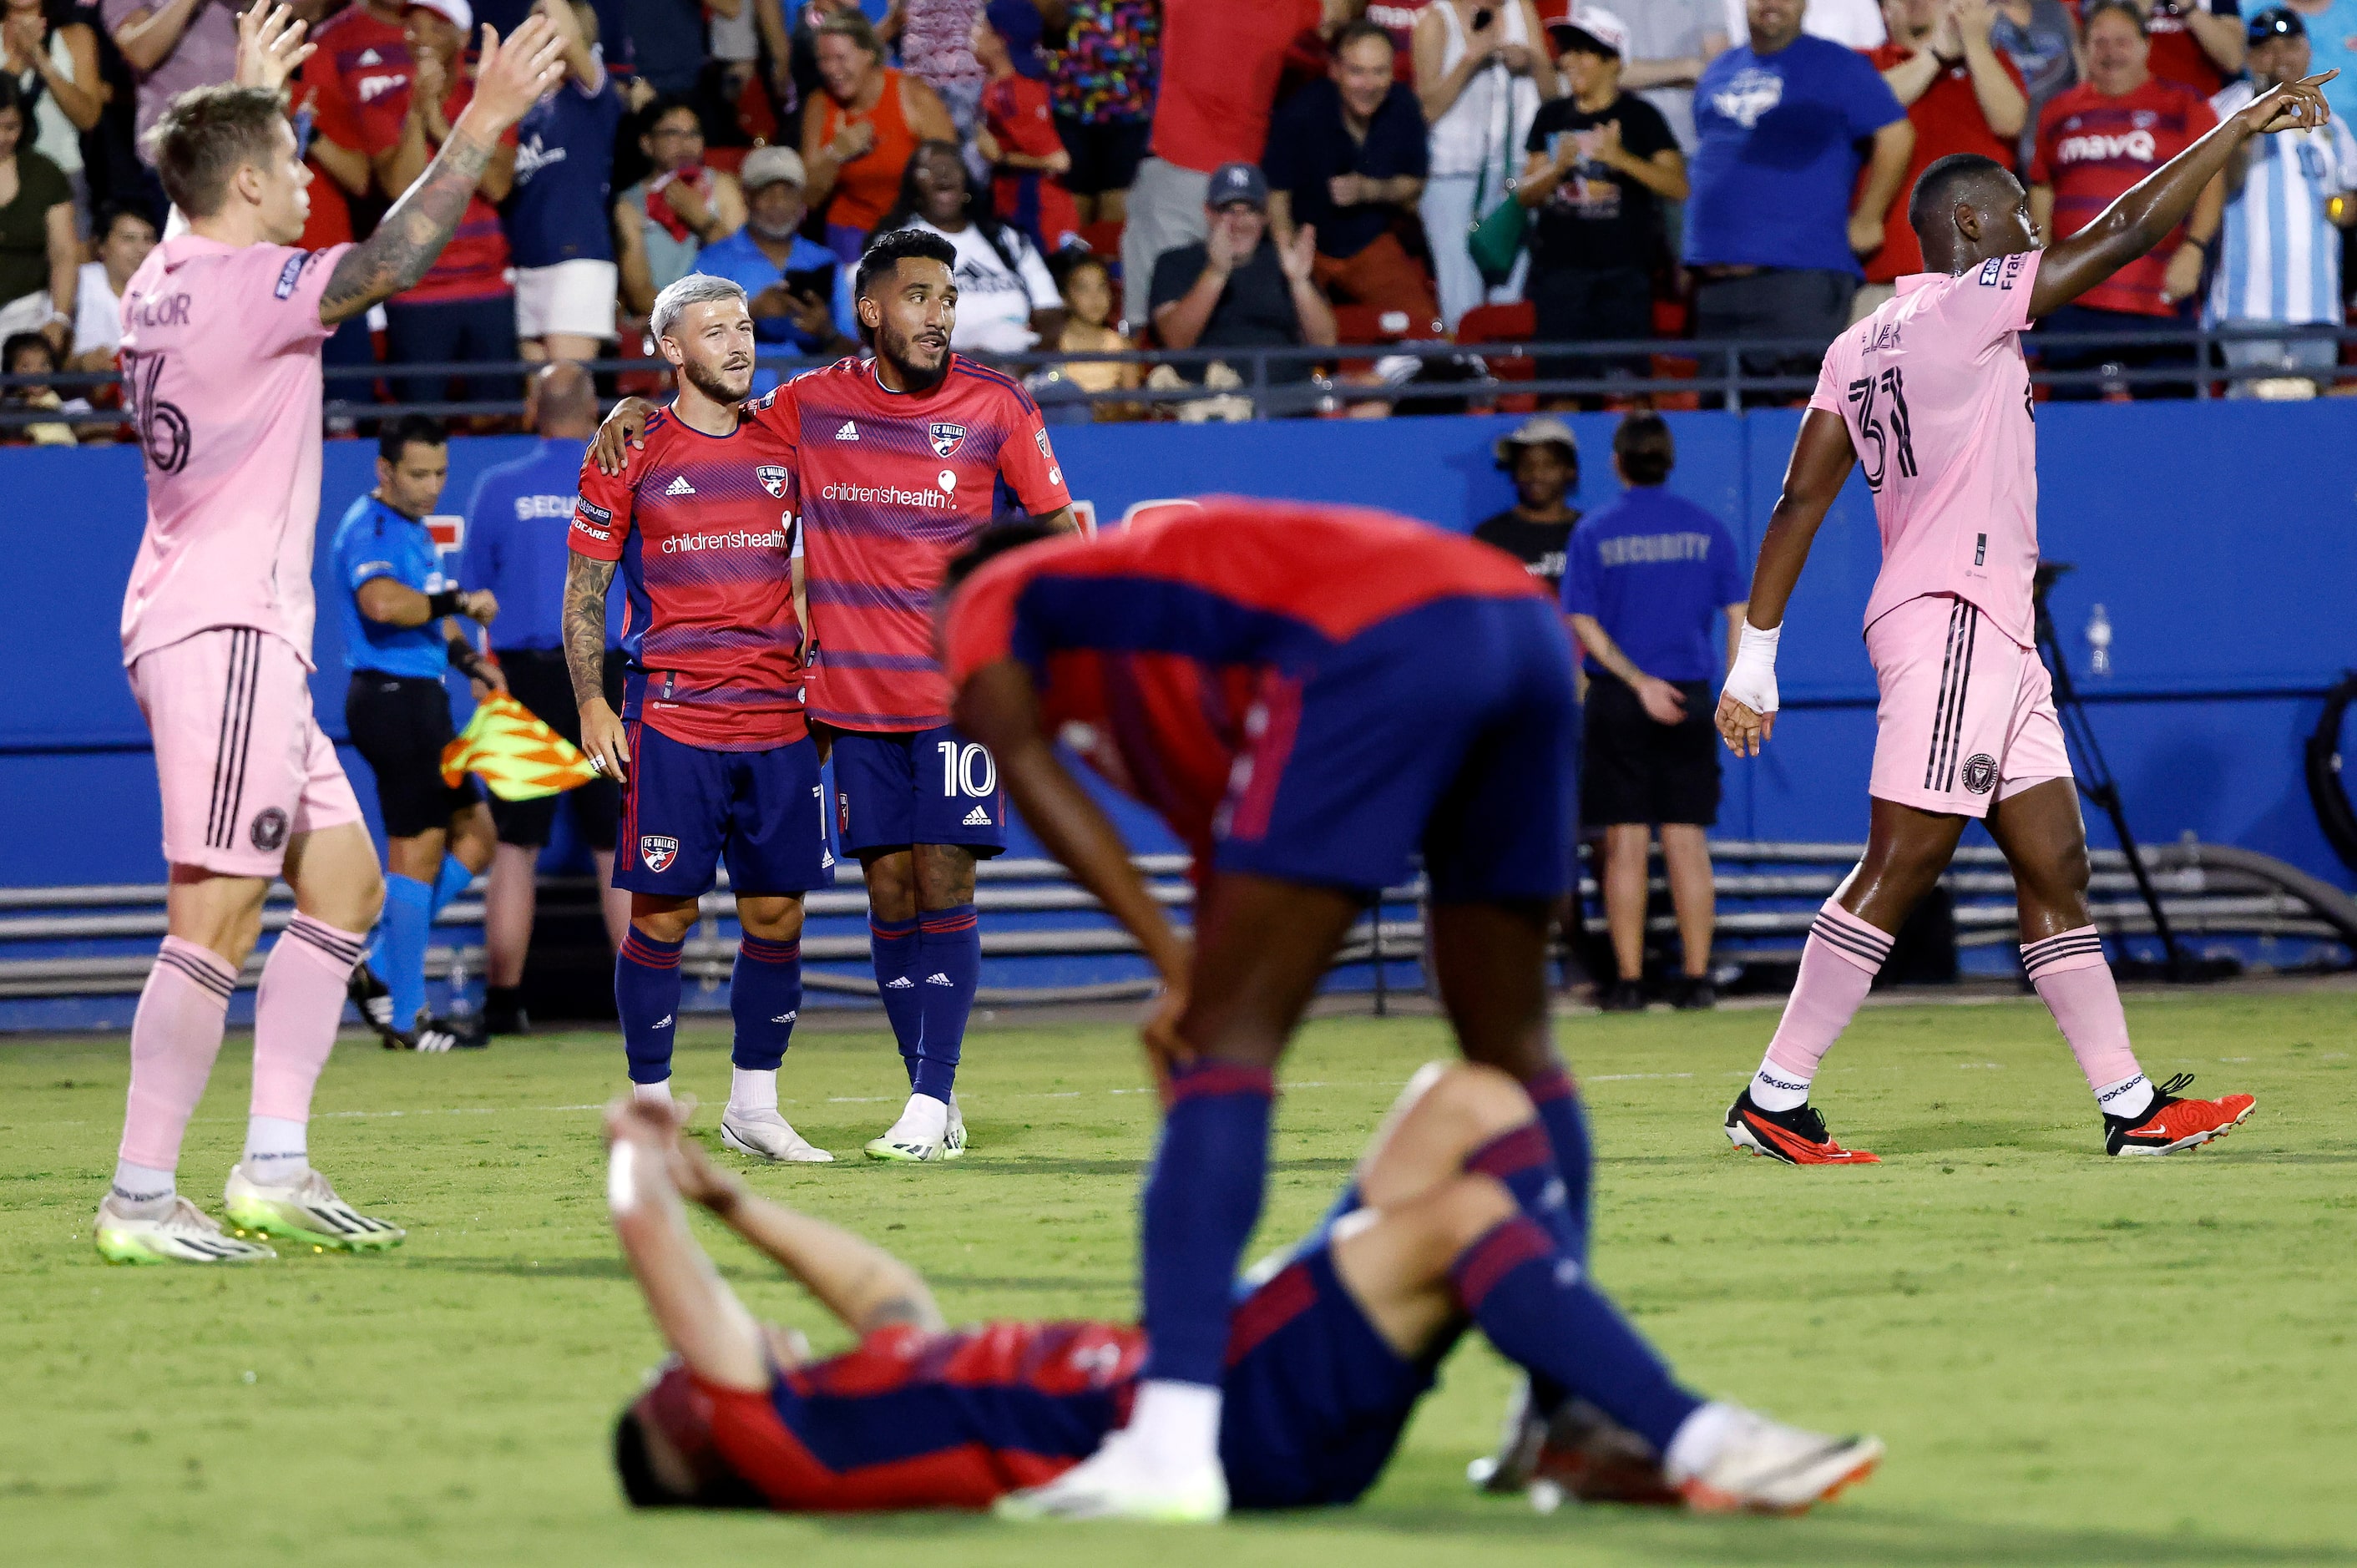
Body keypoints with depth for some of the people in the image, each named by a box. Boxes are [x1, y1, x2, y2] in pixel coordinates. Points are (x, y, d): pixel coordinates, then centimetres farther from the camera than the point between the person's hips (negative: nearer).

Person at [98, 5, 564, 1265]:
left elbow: (225, 187, 38)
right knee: (217, 918, -12)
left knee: (344, 883, 12)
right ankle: (139, 1199, -12)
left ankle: (274, 1169, 9)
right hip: (226, 630, -11)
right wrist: (480, 127, -16)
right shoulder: (242, 286, -13)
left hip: (231, 630, 11)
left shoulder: (166, 280, 14)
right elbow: (393, 256, -22)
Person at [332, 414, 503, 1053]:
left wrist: (469, 660, 12)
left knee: (474, 835, 13)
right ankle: (408, 1018, -4)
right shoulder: (372, 528, -14)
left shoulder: (413, 529, 18)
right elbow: (383, 602, -33)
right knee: (417, 850, -8)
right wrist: (461, 602, -22)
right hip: (391, 697, -10)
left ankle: (381, 968, 13)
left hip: (419, 700, 10)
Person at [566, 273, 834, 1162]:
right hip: (671, 714, -4)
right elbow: (583, 592, 3)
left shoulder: (784, 450, 11)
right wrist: (591, 704, -5)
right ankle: (651, 1109, 5)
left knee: (777, 913, 4)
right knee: (663, 913, -4)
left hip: (778, 715, 4)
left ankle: (753, 1105, 15)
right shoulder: (632, 455, 1)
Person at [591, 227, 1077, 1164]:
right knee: (889, 891, 2)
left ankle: (932, 1101, -10)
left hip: (961, 690, -3)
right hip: (855, 692, 3)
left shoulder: (996, 406, -1)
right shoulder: (811, 404, 5)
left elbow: (1057, 528, 5)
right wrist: (638, 410, 4)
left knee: (943, 883, -10)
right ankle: (934, 1101, 9)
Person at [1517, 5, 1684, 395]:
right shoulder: (1552, 118, 14)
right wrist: (1558, 166, -10)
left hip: (1622, 273, -4)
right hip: (1559, 270, 4)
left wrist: (1621, 159, -21)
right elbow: (1525, 194, 11)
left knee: (1624, 383, -14)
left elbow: (1677, 186, -8)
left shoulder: (1639, 118, 1)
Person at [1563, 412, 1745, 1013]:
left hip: (1616, 700, -1)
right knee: (1687, 840, 5)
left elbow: (1583, 624, -6)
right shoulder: (1707, 529, 4)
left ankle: (1629, 980, -2)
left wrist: (1638, 681, -7)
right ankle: (1696, 976, 2)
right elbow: (1739, 614, 1)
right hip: (1690, 700, 1)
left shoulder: (1594, 533, -1)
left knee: (1626, 843, 1)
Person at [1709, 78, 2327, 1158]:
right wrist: (2238, 130, 1)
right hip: (1950, 623, -10)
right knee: (1900, 867, -11)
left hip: (1992, 633, 10)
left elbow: (1798, 502, 11)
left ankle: (2130, 1105, 8)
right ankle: (1775, 1099, -12)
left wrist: (1757, 653, 10)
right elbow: (2125, 234, -8)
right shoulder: (1968, 303, -7)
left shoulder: (1861, 347, 16)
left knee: (2055, 865, 8)